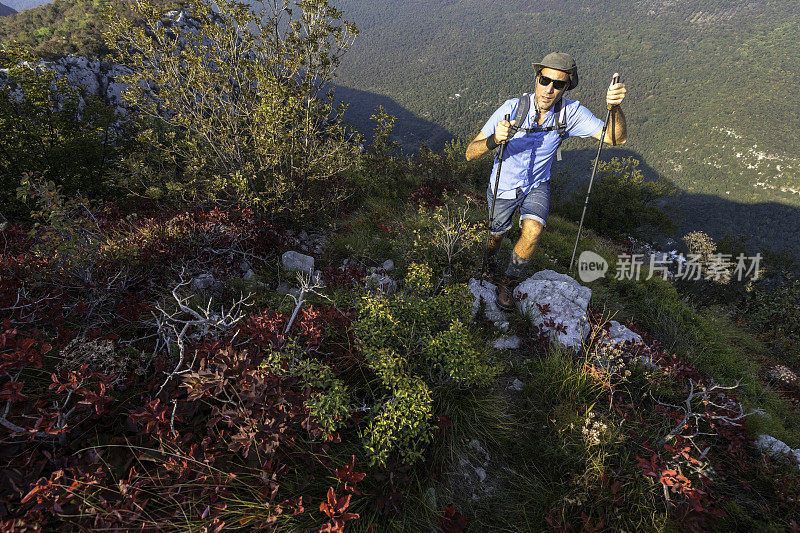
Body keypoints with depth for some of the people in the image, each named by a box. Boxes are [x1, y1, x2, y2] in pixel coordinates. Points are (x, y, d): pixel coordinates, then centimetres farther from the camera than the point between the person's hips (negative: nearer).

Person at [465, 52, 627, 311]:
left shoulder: (570, 112, -19)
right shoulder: (513, 108, -26)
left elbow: (615, 138, -22)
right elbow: (470, 153, -29)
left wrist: (614, 107, -42)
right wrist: (494, 139, -51)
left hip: (536, 187, 1)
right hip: (503, 187, -1)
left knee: (532, 231, -25)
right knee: (496, 234, 17)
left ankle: (508, 283, 1)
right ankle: (489, 262, 56)